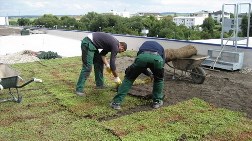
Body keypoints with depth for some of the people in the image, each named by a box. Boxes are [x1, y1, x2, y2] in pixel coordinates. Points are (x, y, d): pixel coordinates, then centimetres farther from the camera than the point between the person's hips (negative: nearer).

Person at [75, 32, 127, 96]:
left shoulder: (113, 43, 14)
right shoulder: (115, 46, -13)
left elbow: (102, 54, 16)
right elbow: (112, 63, -14)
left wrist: (107, 65, 5)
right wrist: (116, 77, -5)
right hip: (88, 43, -11)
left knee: (99, 63, 15)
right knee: (87, 67, -12)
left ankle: (99, 84, 24)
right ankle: (79, 89, -8)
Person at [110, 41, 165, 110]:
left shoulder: (144, 45, 44)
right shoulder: (160, 47, 43)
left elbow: (141, 67, 42)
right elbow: (163, 62, 39)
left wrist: (150, 74, 55)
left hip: (142, 56, 0)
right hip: (157, 58, 0)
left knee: (128, 78, 18)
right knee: (159, 79, 31)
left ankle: (116, 102, 13)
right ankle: (157, 101, 33)